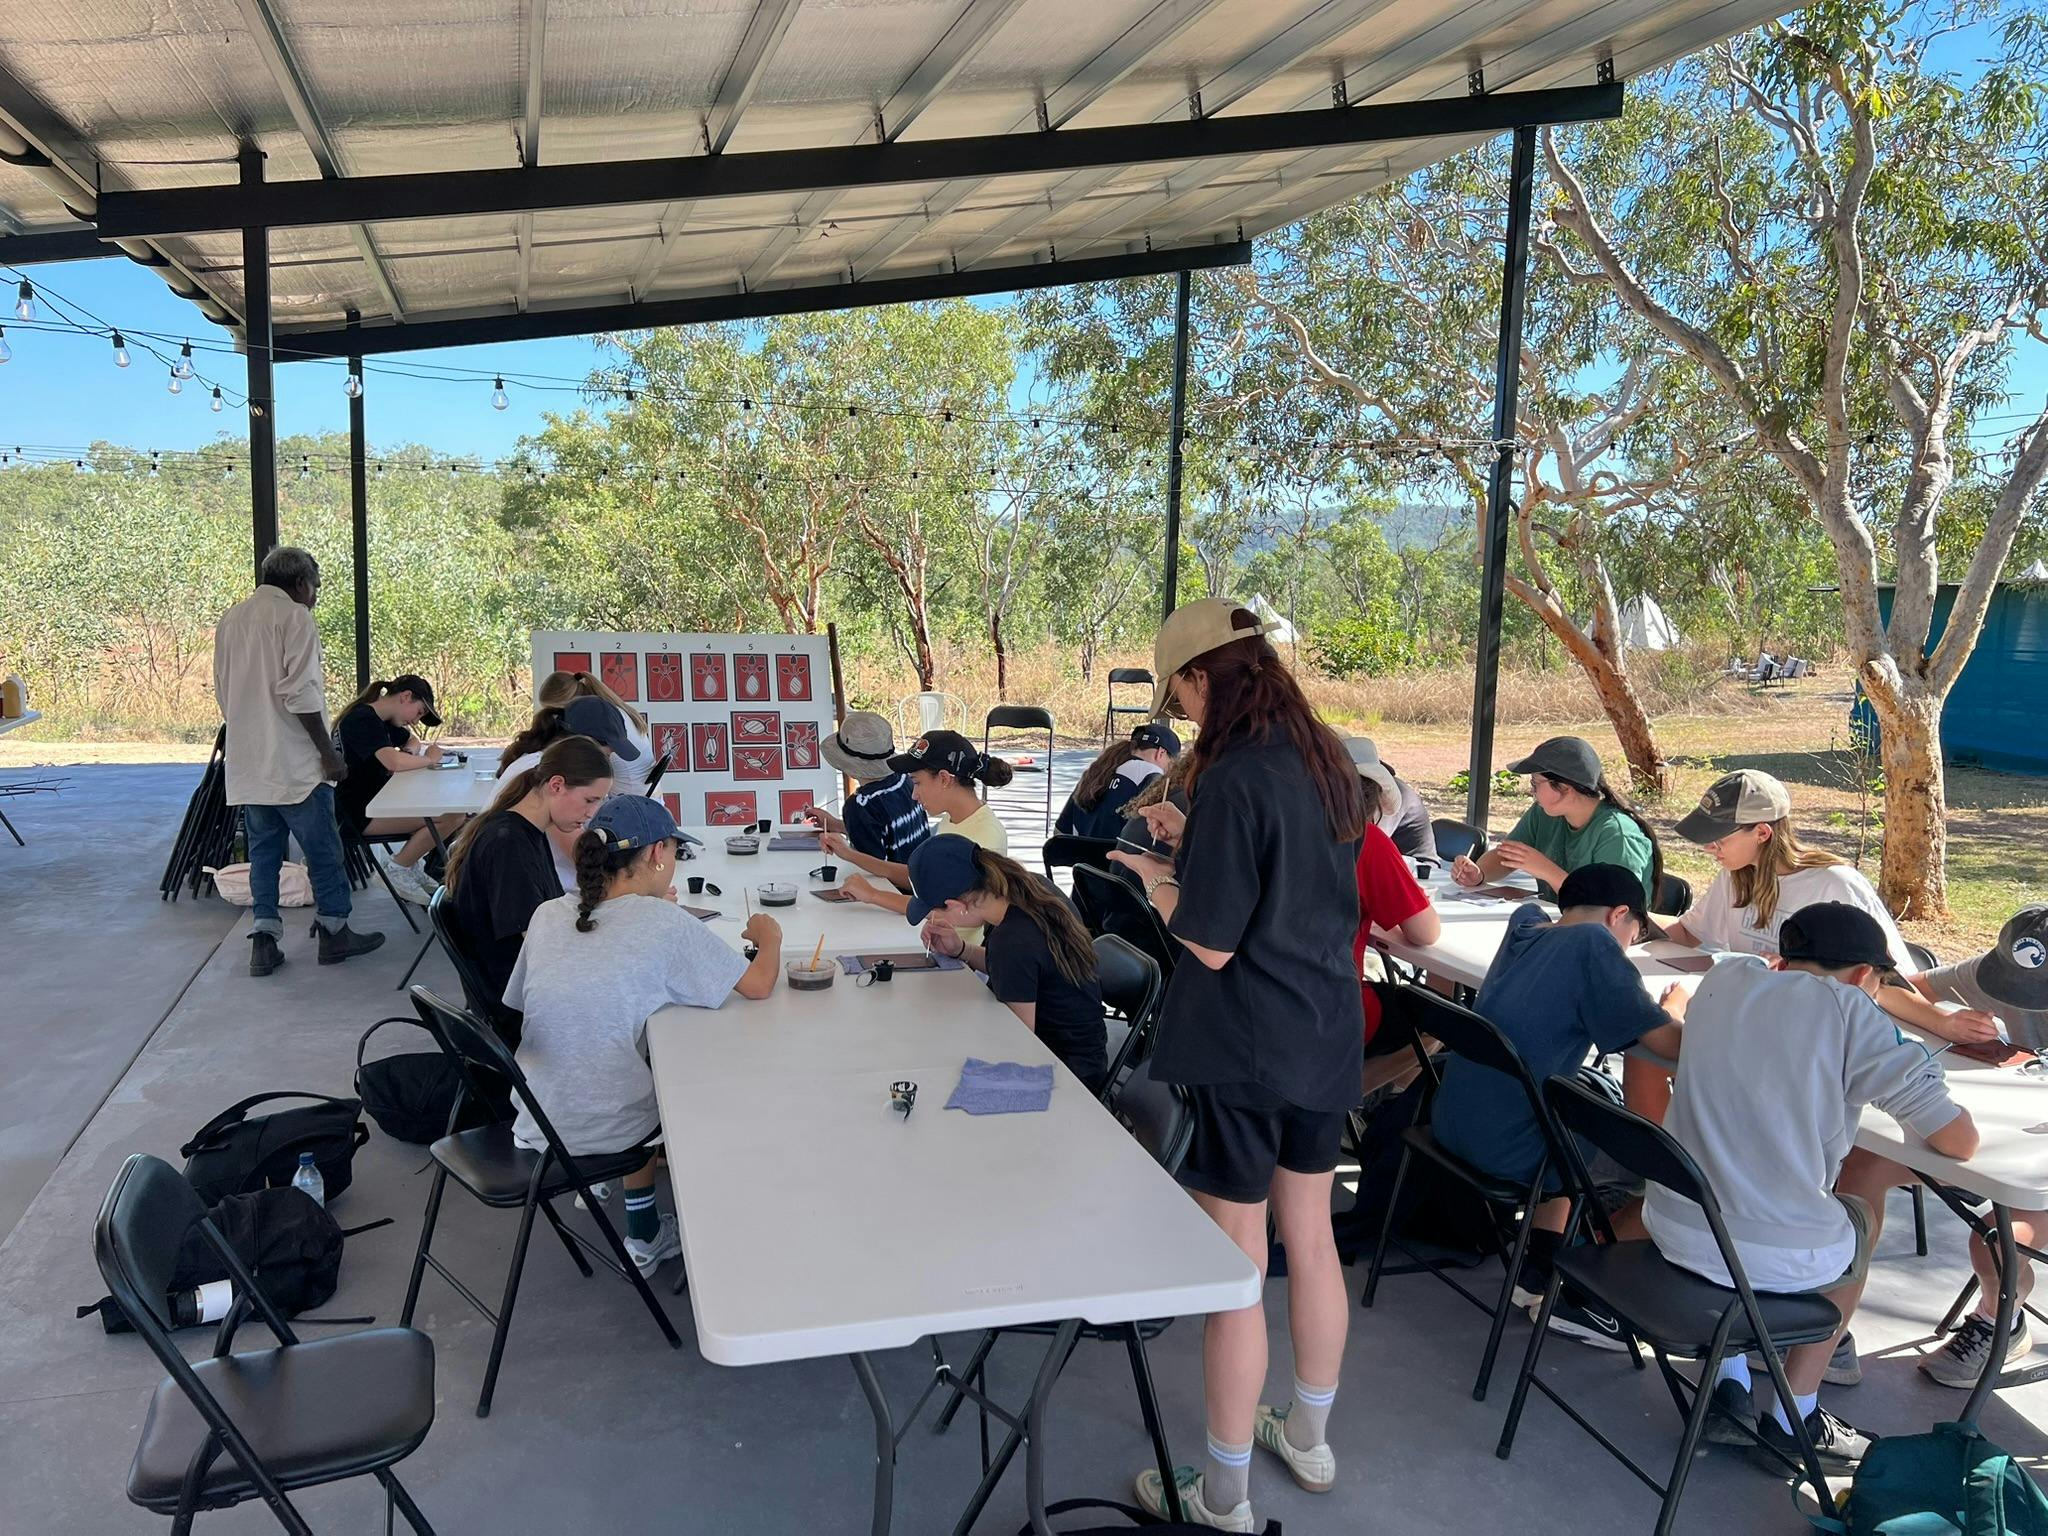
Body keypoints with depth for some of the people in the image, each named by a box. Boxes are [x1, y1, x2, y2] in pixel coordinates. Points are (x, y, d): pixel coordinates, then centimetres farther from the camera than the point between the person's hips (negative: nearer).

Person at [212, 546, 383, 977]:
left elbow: (223, 692, 20)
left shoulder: (229, 621, 14)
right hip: (294, 763, -7)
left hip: (247, 764, 7)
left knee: (263, 850, 11)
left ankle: (263, 938, 10)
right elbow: (300, 693, -18)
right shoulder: (294, 617, -11)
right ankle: (334, 931, 13)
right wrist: (328, 751, -13)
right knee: (323, 849, 4)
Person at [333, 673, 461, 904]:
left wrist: (416, 750, 7)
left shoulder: (380, 720, 15)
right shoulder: (362, 720, -16)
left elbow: (411, 742, 32)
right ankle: (398, 868, -3)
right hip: (359, 814, -10)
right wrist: (429, 759, -11)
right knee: (450, 817, -21)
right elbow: (394, 762, -31)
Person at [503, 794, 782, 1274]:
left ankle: (646, 1237, 35)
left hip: (532, 1123, 5)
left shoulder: (548, 914, -1)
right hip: (599, 1130, -5)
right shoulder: (663, 922, -17)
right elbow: (758, 985, -15)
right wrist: (770, 937, 9)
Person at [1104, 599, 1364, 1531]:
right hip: (1326, 1041, 8)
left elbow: (1211, 943, -20)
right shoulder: (1328, 762, 3)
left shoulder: (1233, 779, -22)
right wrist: (1194, 843, 12)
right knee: (1311, 1240, 21)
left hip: (1240, 1053, -8)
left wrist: (1154, 877, -4)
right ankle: (1309, 1439, 40)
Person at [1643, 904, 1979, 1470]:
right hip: (1778, 1259, -4)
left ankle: (1729, 1389, 27)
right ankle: (1794, 1416, 30)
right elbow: (1959, 1141, -5)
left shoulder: (1725, 978, 6)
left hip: (1669, 1229, 4)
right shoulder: (1851, 1011, -7)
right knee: (1858, 1222, 30)